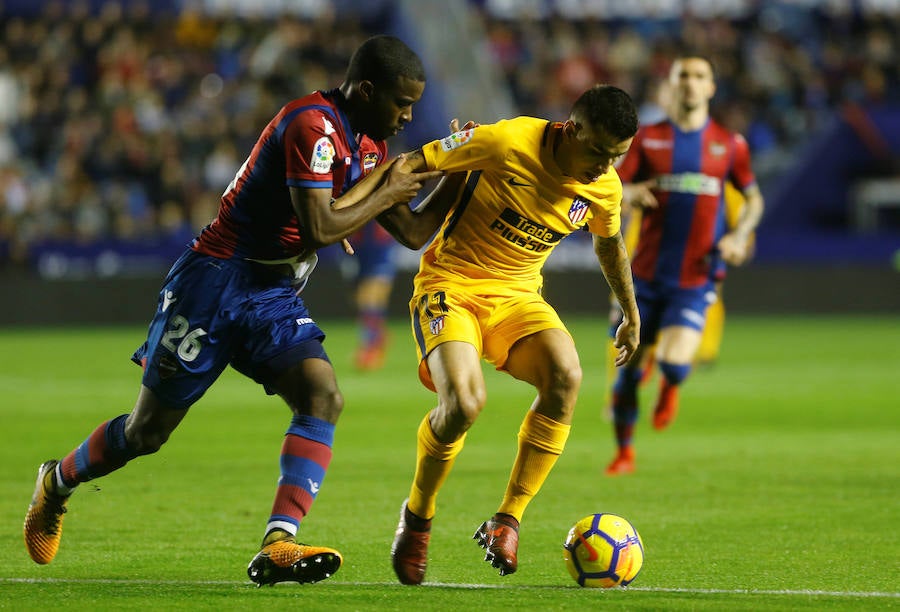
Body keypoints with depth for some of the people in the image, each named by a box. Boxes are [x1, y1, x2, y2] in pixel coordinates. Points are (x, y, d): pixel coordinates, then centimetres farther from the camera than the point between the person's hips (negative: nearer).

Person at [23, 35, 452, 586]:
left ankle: (277, 548, -28)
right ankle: (57, 483, 34)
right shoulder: (313, 125, -21)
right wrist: (385, 193, -15)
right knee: (149, 429, 4)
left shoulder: (370, 146, 8)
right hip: (215, 285, -7)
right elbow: (318, 229, -28)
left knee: (323, 396, -20)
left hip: (276, 298, 7)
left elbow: (414, 233, 13)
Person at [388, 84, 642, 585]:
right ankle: (417, 519, -1)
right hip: (451, 283, -5)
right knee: (465, 402, -29)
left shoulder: (605, 187, -2)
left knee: (566, 376, -26)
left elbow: (609, 243, 21)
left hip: (518, 296, 5)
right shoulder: (509, 143, -21)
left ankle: (507, 521, -15)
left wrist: (632, 314, 31)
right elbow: (416, 164, -15)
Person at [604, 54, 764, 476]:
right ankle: (624, 452, 23)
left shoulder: (729, 144, 6)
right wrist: (632, 193, -24)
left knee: (674, 364, -19)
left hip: (696, 278, -1)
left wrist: (739, 236, -3)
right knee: (628, 369, 3)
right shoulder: (648, 139, 5)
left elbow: (754, 198, 16)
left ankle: (668, 388, 20)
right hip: (647, 272, 1)